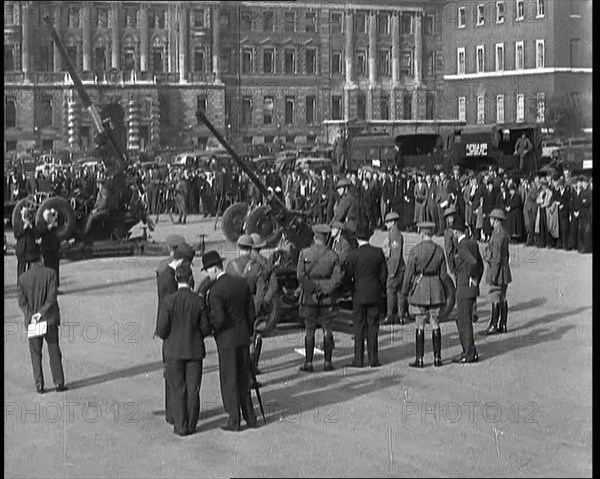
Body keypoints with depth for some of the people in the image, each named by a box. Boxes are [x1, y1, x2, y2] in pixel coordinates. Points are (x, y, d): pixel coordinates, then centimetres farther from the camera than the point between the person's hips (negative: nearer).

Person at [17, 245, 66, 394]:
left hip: (32, 321, 1)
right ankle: (59, 383, 8)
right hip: (50, 319, -1)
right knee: (54, 352, 8)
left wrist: (31, 316, -11)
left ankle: (39, 385, 6)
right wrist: (41, 312, -14)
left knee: (35, 353, 8)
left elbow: (22, 301, -7)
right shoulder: (50, 273, -8)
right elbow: (52, 297, -15)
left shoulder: (22, 278, -2)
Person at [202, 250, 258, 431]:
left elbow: (219, 318, -24)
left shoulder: (215, 290, -17)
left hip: (227, 339, -7)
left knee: (229, 380, 3)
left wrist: (209, 327, -4)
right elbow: (251, 311, 9)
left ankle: (234, 420, 7)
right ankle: (250, 416, 21)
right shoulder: (242, 282, 4)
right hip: (243, 336, 7)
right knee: (244, 378, 15)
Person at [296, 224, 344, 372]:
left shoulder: (304, 253, -3)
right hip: (327, 298, 1)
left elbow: (300, 275, -10)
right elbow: (337, 278, -7)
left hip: (309, 297, -1)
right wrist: (325, 290, -5)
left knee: (309, 331, 5)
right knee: (328, 331, 7)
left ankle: (309, 363, 4)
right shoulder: (333, 255, 0)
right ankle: (328, 362, 9)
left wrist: (313, 289, -6)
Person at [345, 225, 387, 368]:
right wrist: (381, 289, 15)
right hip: (375, 294, 2)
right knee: (373, 326, 7)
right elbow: (384, 273, 2)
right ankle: (373, 359, 7)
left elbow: (349, 275, -6)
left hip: (359, 294, -2)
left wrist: (349, 291, 11)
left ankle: (359, 359, 4)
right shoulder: (378, 252, -3)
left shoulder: (353, 254, -10)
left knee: (359, 327, 5)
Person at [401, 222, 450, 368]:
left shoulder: (415, 251, -11)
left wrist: (405, 291, 3)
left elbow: (409, 273, -8)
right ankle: (437, 358, 11)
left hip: (419, 287, -3)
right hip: (435, 288, 3)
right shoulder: (439, 250, 0)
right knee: (435, 324, 9)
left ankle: (419, 359, 2)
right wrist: (444, 291, 15)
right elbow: (443, 273, 5)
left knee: (419, 325, 2)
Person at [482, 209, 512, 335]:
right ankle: (502, 325, 16)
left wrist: (493, 275, -19)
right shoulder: (504, 233, 12)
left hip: (498, 268, -10)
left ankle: (494, 326, -4)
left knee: (496, 299, -6)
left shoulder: (498, 234, -18)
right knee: (502, 299, 12)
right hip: (504, 269, 10)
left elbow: (497, 256, -20)